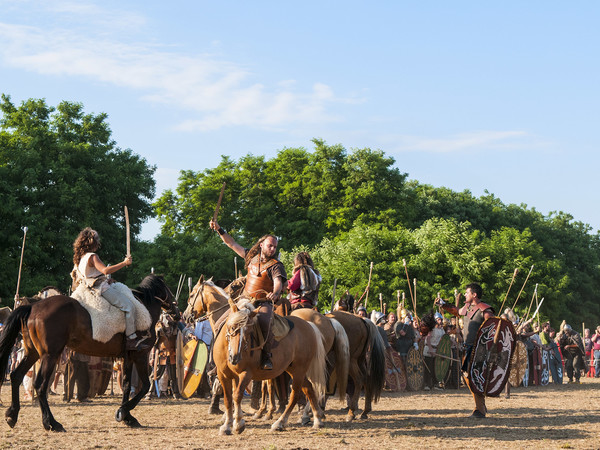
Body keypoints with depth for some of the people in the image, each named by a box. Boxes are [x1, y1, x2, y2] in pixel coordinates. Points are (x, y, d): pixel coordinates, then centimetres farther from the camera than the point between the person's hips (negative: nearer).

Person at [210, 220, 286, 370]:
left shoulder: (276, 265, -3)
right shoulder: (252, 256, 13)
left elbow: (278, 282, -20)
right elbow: (232, 244, 21)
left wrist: (275, 293, -43)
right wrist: (219, 230, 16)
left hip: (264, 303, -5)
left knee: (264, 321, -35)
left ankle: (266, 355, -22)